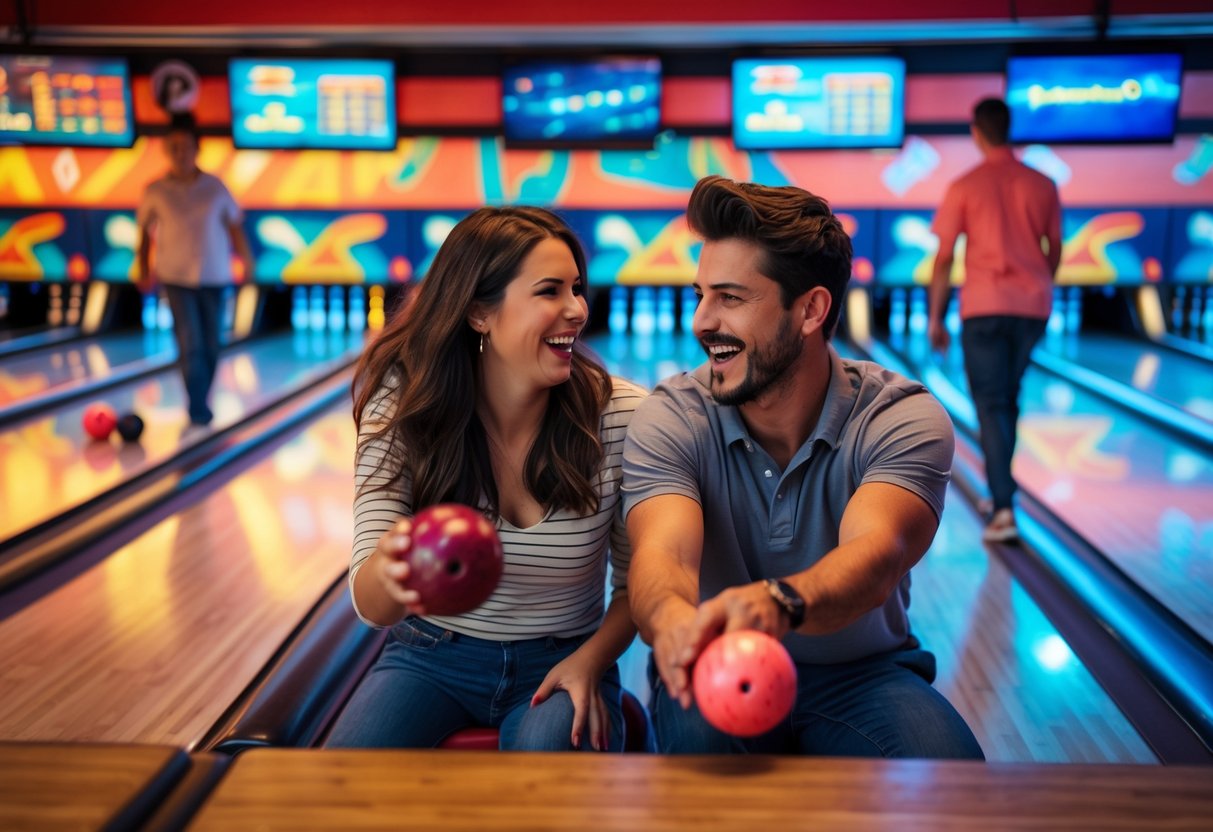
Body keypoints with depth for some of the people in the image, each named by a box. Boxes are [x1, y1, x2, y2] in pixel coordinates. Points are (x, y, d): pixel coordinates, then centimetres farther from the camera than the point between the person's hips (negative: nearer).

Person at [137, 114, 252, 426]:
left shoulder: (215, 187, 1)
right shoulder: (156, 191, -1)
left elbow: (234, 227, 4)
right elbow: (145, 232, 7)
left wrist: (246, 260, -3)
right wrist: (144, 270, 6)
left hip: (213, 277, 2)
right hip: (176, 277, -2)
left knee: (211, 345, 8)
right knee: (191, 344, -10)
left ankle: (200, 402, 26)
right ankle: (198, 409, -6)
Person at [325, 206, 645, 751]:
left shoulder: (621, 416, -15)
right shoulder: (404, 409, -14)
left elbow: (637, 582, 0)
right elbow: (370, 607, -21)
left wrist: (590, 660, -18)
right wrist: (391, 568, -45)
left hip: (558, 664, -1)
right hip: (432, 656, 2)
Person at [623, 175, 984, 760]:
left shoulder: (904, 420, -16)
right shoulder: (670, 419, -13)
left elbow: (874, 555, -37)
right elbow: (663, 552, -31)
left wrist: (778, 601, -60)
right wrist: (672, 617, -58)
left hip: (861, 673, 1)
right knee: (698, 738, -34)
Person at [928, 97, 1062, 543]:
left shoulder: (964, 187, -5)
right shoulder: (1043, 185, 5)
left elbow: (944, 259, -5)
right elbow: (1054, 252, 12)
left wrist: (935, 317, 2)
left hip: (984, 306, -3)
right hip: (1033, 306, 4)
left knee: (991, 405, -2)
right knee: (1008, 398, 19)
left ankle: (1004, 509, -12)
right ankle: (1000, 489, 28)